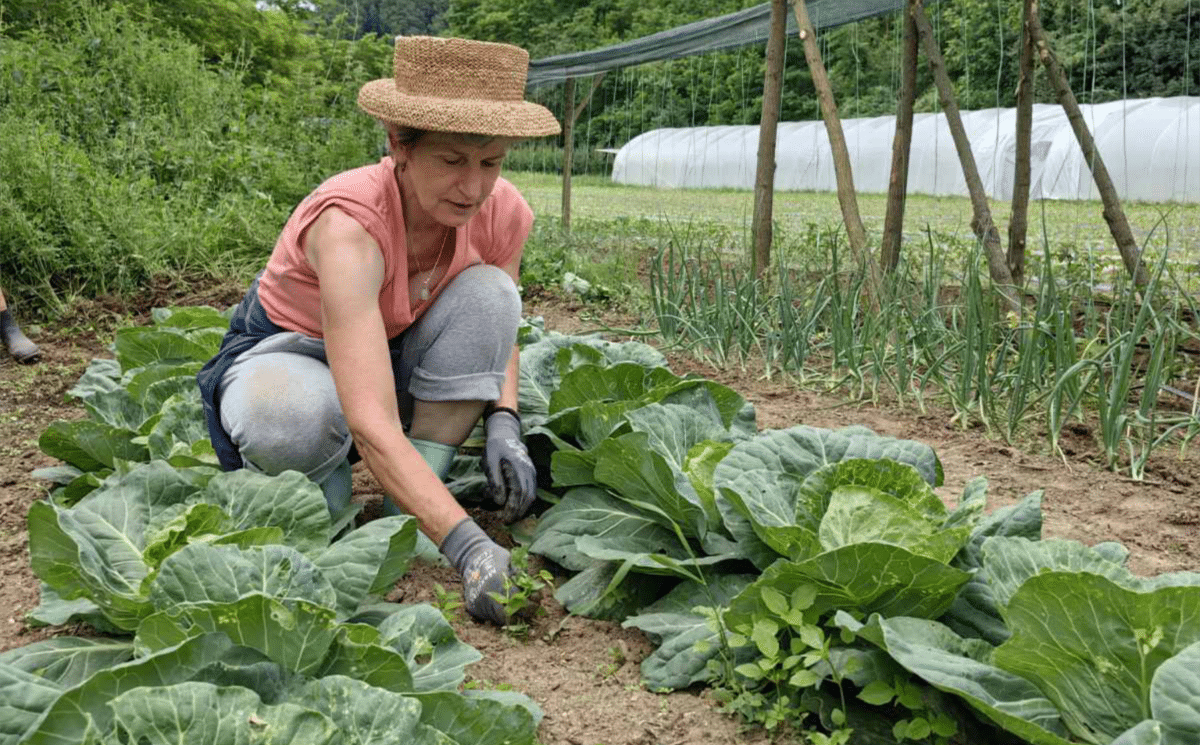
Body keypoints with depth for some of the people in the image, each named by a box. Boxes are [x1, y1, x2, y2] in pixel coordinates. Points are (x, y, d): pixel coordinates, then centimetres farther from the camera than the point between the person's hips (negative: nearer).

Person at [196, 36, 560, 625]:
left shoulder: (504, 214, -18)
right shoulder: (349, 224, -36)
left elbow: (496, 332, 2)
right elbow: (371, 425, -45)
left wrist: (503, 423, -18)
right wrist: (468, 545, -53)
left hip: (397, 360, 6)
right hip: (286, 354, -5)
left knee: (487, 292, -23)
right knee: (293, 420, -41)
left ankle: (406, 517, -18)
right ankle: (324, 485, -2)